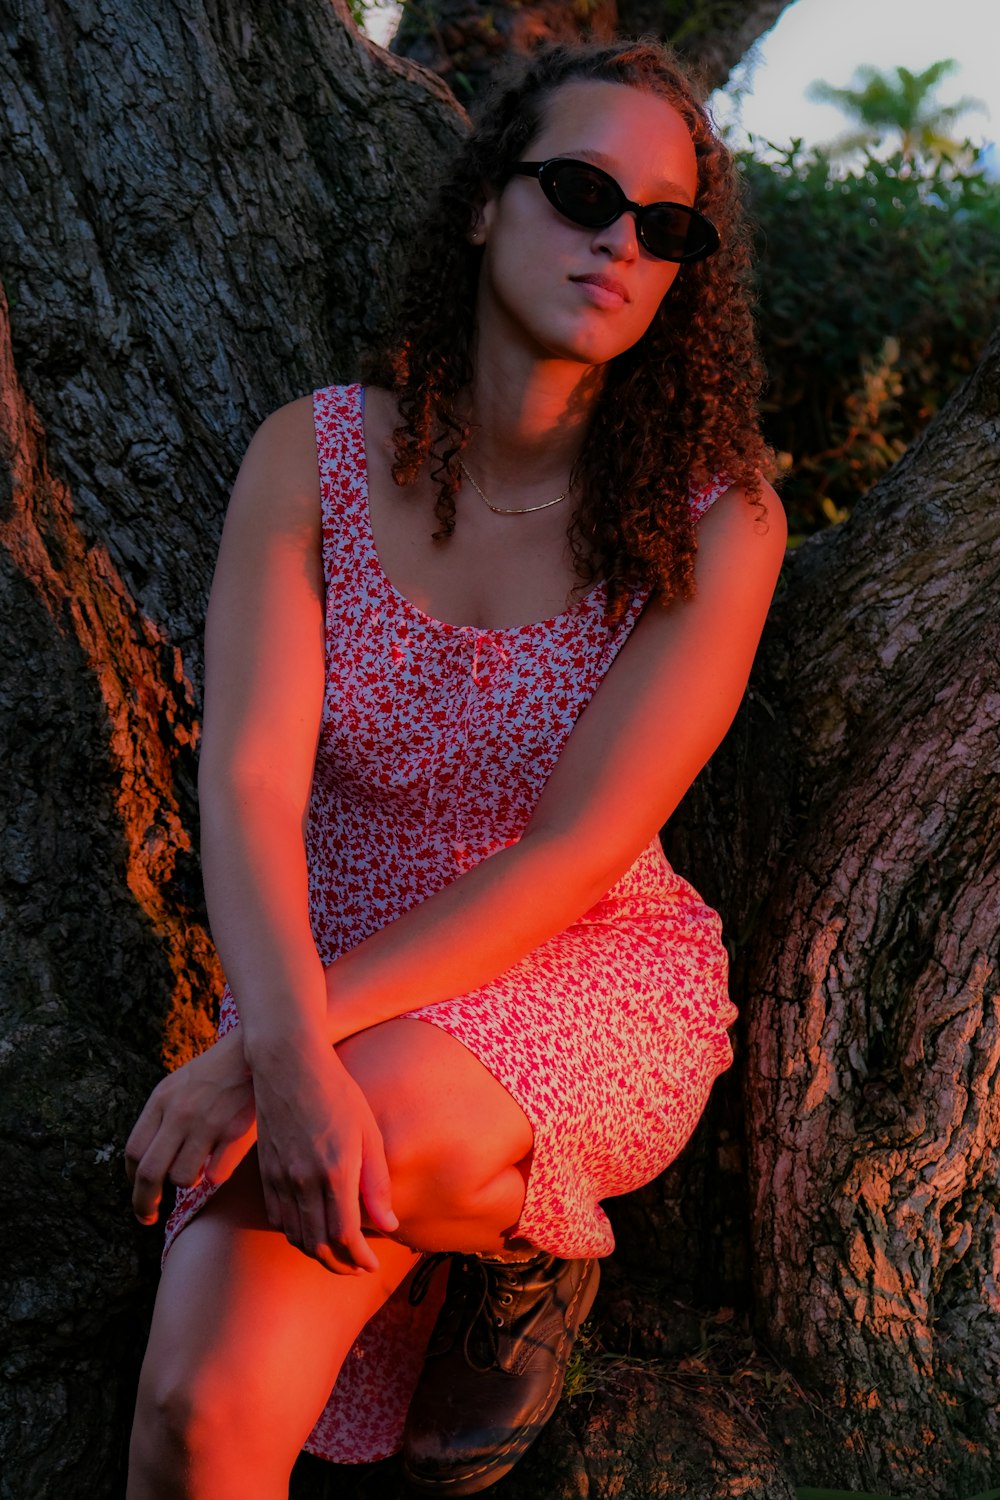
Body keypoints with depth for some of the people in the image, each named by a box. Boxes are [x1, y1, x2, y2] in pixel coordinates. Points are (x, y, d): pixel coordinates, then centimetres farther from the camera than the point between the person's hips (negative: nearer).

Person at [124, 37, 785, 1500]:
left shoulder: (714, 517, -11)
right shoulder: (313, 456, -6)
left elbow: (572, 853, -17)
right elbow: (249, 781, -17)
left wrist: (265, 1049, -26)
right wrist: (288, 1050, -36)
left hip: (594, 984, 0)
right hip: (339, 983, 1)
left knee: (387, 1129, -35)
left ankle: (529, 1237, -1)